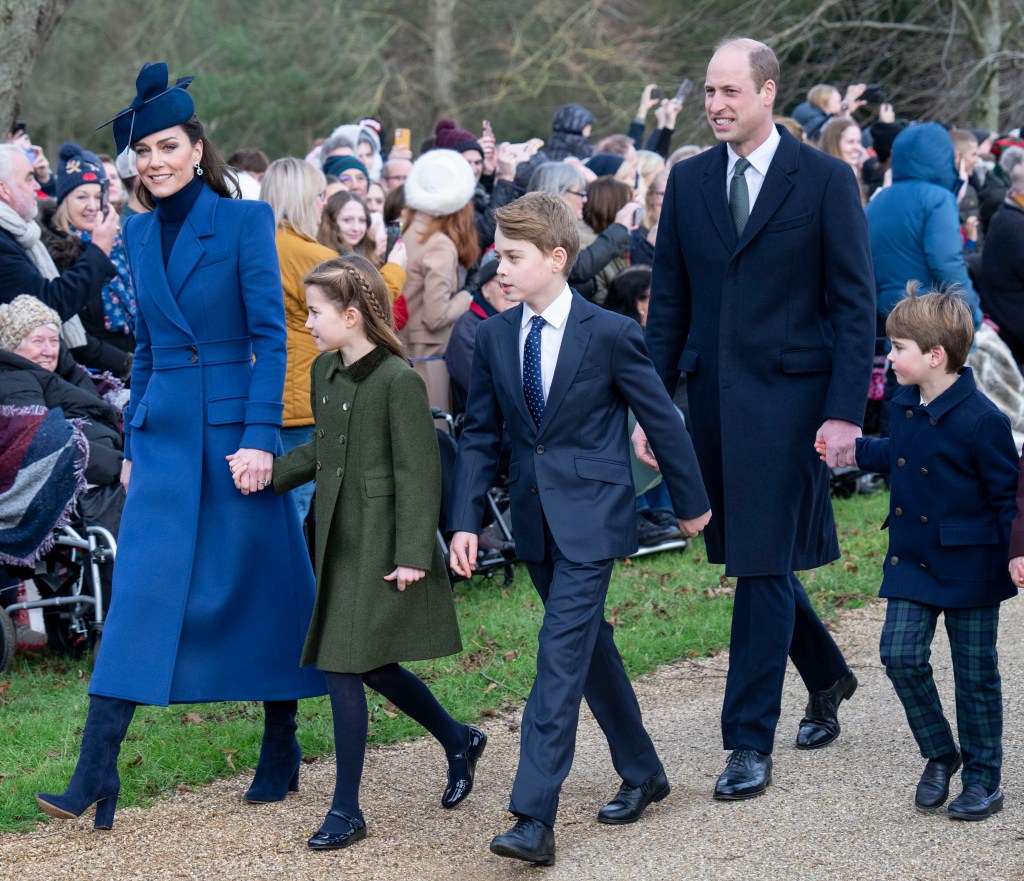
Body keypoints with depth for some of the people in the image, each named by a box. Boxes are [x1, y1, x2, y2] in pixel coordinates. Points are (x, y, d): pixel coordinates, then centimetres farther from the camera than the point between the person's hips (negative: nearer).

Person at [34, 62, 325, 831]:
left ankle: (282, 749, 23)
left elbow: (271, 335, -10)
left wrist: (261, 435, -16)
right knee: (140, 592, -3)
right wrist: (132, 442, 16)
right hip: (164, 433, 4)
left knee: (261, 589, 6)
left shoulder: (245, 221, -6)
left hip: (235, 427, -4)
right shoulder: (140, 233, 10)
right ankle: (96, 775, -8)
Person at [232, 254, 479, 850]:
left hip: (381, 546, -8)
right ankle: (460, 741, 36)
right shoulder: (325, 371, 9)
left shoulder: (399, 381, -16)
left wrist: (413, 555, -17)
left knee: (344, 665, -9)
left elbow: (418, 472, -15)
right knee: (369, 665, 14)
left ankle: (347, 810, 0)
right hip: (340, 541, 8)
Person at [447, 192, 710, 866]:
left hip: (592, 518, -6)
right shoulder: (494, 336, 3)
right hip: (535, 519, 6)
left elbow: (662, 419, -2)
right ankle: (642, 773, 33)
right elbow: (480, 436, 7)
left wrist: (691, 503, 6)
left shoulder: (609, 333, -12)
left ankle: (535, 818, -16)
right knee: (590, 648, 16)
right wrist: (466, 522, -1)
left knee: (561, 659, -12)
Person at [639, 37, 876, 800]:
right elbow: (669, 301, 12)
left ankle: (750, 745, -1)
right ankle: (827, 679, 37)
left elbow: (855, 303, -5)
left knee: (762, 565, -7)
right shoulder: (689, 181, 9)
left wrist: (845, 412, -12)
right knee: (751, 558, 13)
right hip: (713, 395, 5)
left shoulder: (825, 180, -4)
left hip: (789, 394, -5)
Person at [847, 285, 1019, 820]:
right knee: (901, 655, -3)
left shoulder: (980, 420, -19)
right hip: (912, 560, 6)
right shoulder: (907, 405, 3)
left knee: (975, 674, 5)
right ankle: (940, 755, 17)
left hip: (969, 567, -6)